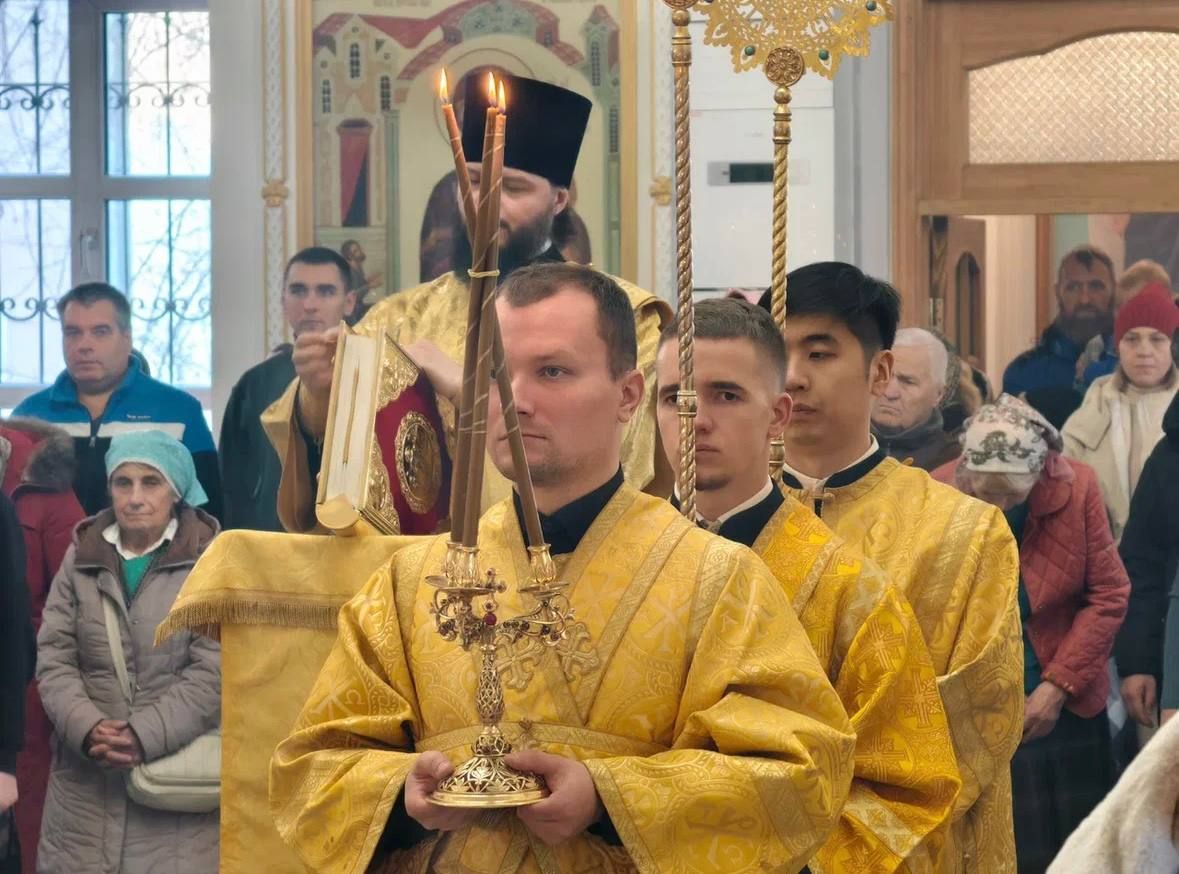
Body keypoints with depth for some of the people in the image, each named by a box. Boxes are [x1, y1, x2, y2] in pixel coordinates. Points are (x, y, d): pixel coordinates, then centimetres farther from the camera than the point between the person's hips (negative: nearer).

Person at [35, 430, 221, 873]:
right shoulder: (81, 557, 9)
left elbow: (214, 672, -9)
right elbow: (53, 658, 3)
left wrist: (145, 735, -18)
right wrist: (86, 728, -14)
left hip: (176, 778, -3)